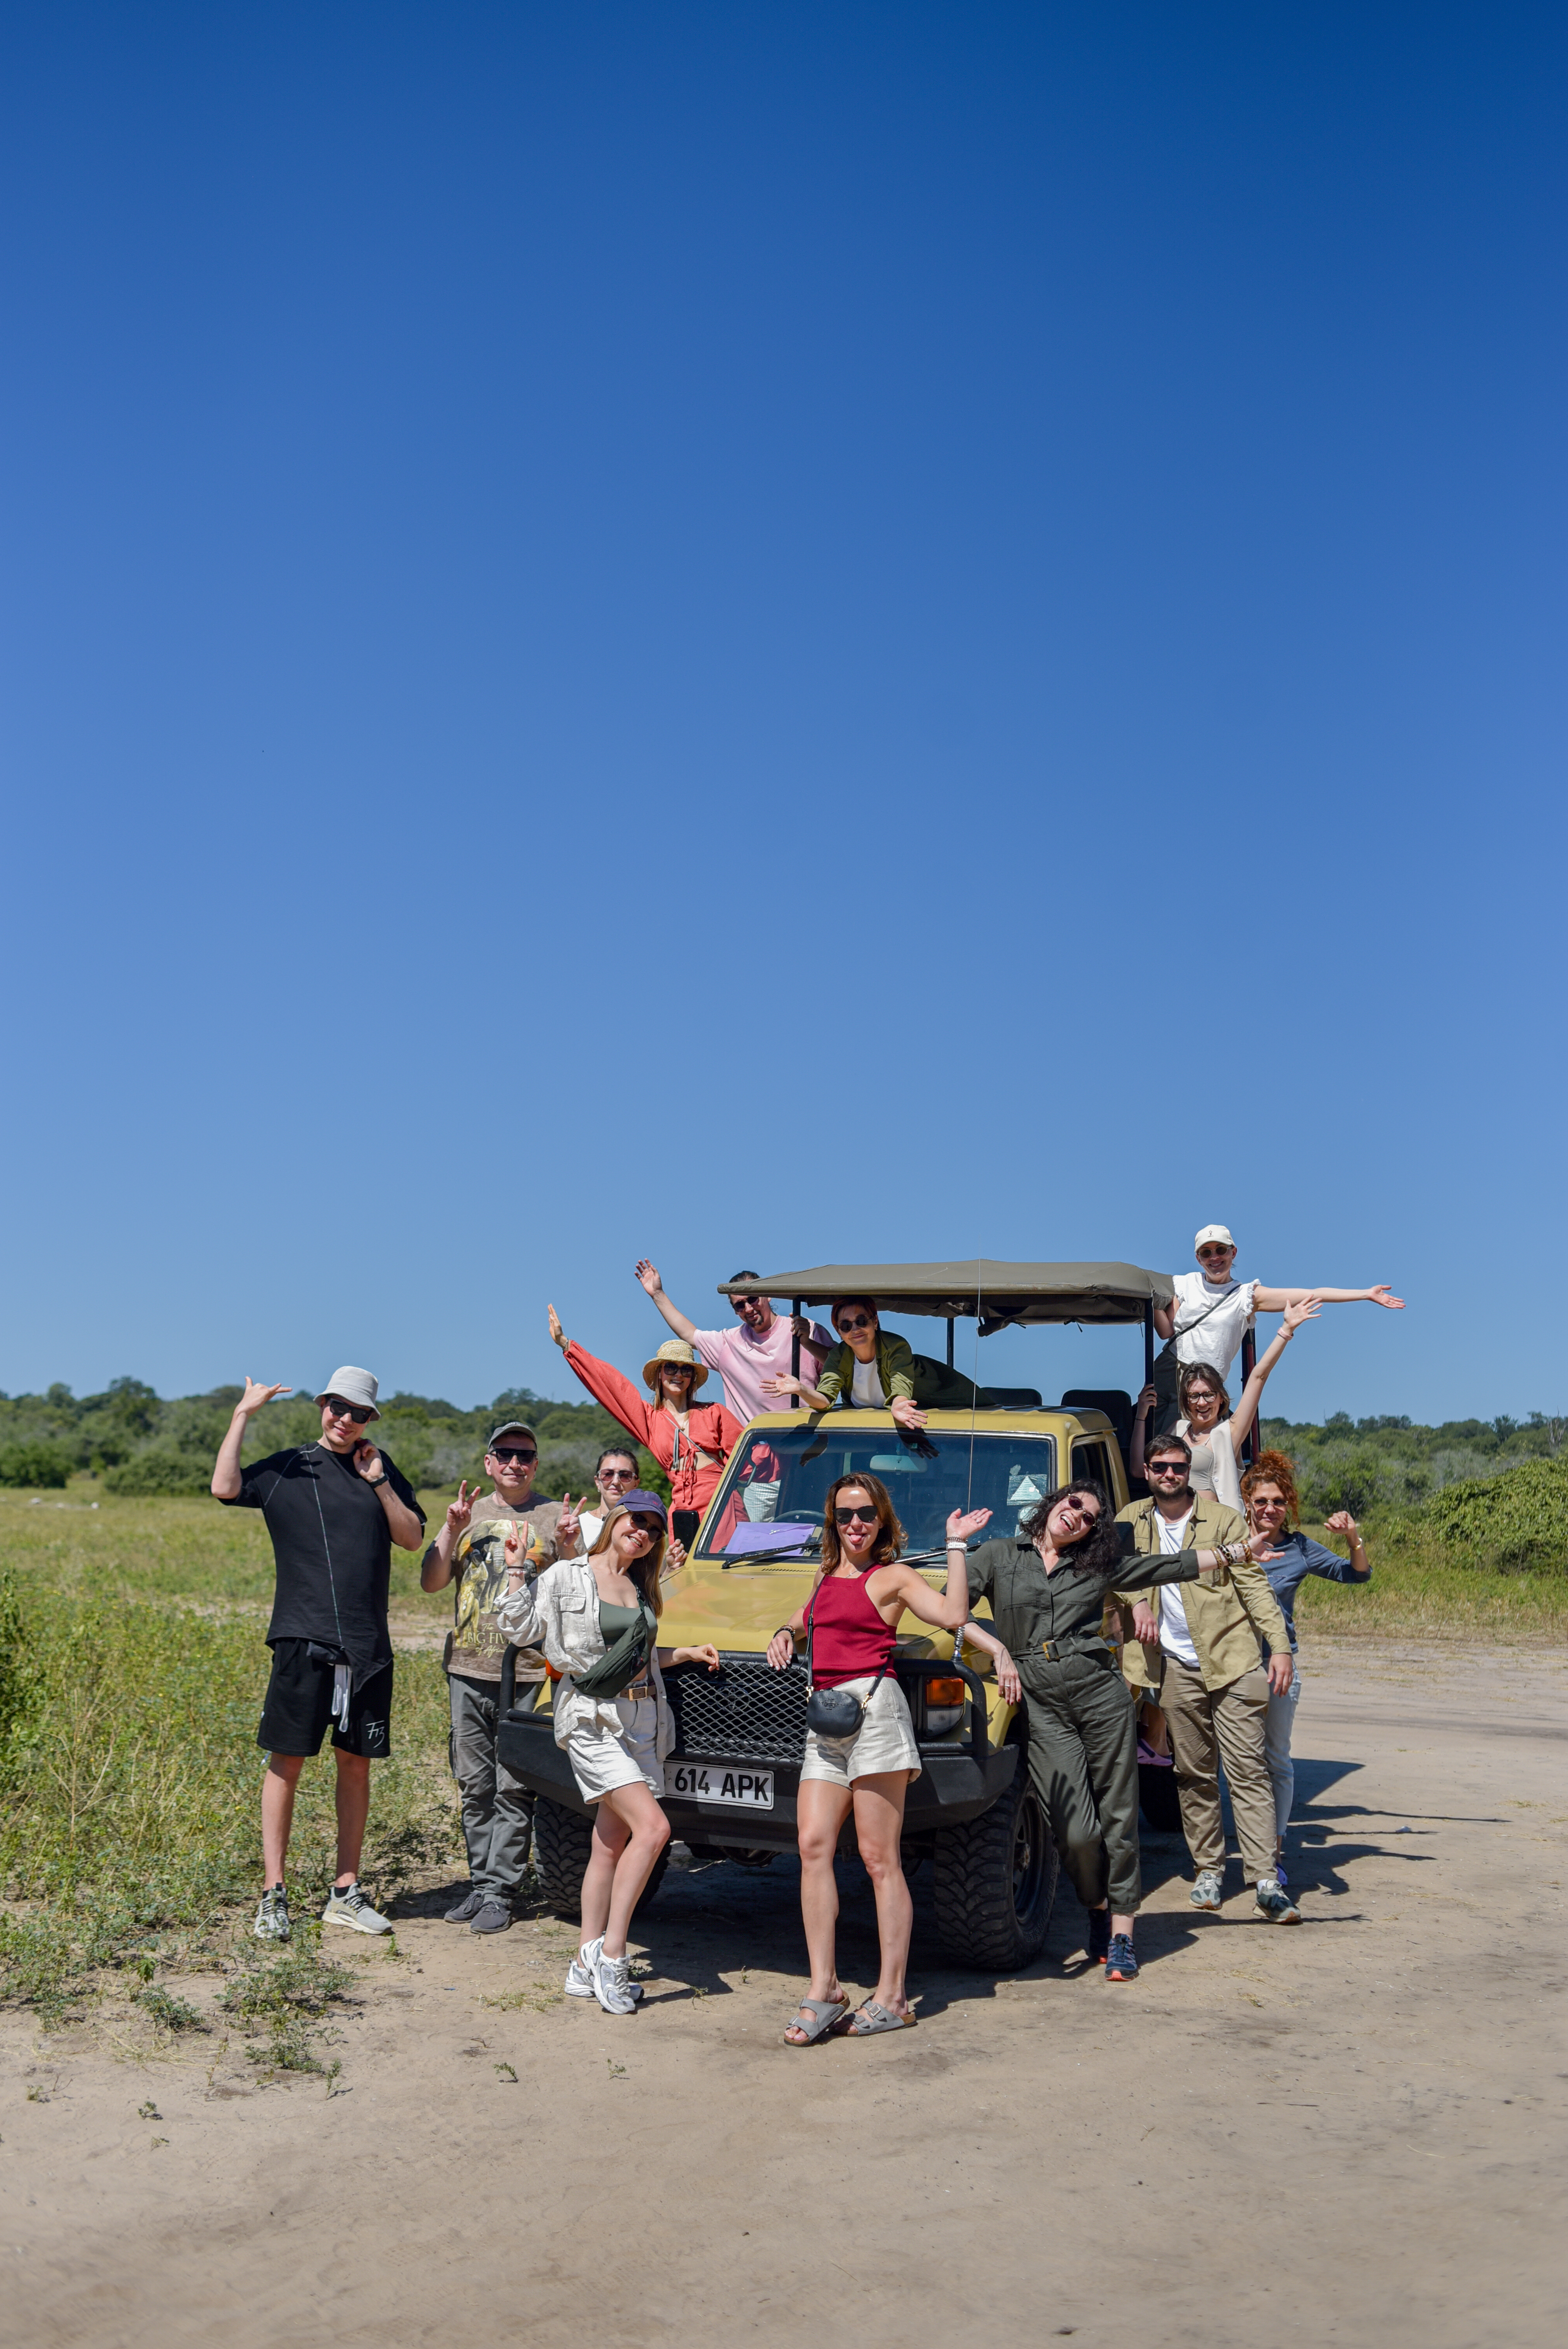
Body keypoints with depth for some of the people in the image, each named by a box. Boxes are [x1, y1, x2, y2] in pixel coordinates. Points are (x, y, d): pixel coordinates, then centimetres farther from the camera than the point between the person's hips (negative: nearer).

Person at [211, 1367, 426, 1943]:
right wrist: (244, 1414, -12)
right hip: (303, 1639, -3)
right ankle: (273, 1894, 7)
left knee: (356, 1764, 8)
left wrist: (380, 1483, -2)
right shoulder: (287, 1468, 3)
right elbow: (225, 1488, -14)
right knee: (287, 1761, -2)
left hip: (368, 1646, 4)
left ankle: (346, 1894, 17)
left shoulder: (381, 1468, 13)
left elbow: (413, 1537, 8)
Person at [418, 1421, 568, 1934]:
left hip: (529, 1675, -4)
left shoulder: (555, 1518, 4)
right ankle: (480, 1883, 19)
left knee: (514, 1789, -3)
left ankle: (499, 1892, 2)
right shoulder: (469, 1514, 13)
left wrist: (571, 1547, -18)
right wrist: (452, 1531, -8)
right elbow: (431, 1582, 5)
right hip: (467, 1671, 4)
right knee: (475, 1787, 10)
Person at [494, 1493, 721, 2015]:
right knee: (652, 1827, -19)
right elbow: (522, 1630, -6)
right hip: (593, 1720, -7)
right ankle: (611, 1954, -10)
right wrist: (518, 1569, -9)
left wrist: (686, 1654, 16)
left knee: (611, 1845, 8)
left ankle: (588, 1965, 15)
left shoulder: (642, 1589, 17)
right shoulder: (566, 1577, -2)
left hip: (644, 1721, 7)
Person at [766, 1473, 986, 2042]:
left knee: (880, 1858, -4)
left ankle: (891, 1996, 1)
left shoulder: (892, 1577, 1)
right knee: (813, 1847, -4)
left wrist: (955, 1545, -12)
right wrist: (786, 1634, 18)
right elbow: (806, 1619, 40)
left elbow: (952, 1615, -16)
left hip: (872, 1704, -6)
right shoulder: (827, 1576, 20)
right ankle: (823, 1991, -1)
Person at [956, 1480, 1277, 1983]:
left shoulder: (1099, 1564, 12)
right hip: (1040, 1702, -2)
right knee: (1077, 1832, -7)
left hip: (1101, 1691, 2)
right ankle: (1097, 1909, 21)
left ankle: (1121, 1931, 15)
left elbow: (1172, 1566, 15)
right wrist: (998, 1650, -8)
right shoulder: (998, 1555, 8)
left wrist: (1237, 1551, 13)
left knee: (1117, 1817, 2)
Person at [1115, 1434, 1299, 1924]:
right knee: (1195, 1774, 7)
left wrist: (1280, 1646, -10)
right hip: (1176, 1666, 2)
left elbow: (1254, 1585, -1)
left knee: (1248, 1769, -6)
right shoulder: (1132, 1521, 11)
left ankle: (1266, 1882, -8)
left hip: (1234, 1661, -2)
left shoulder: (1223, 1520, 2)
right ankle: (1209, 1871, 18)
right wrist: (1136, 1602, -11)